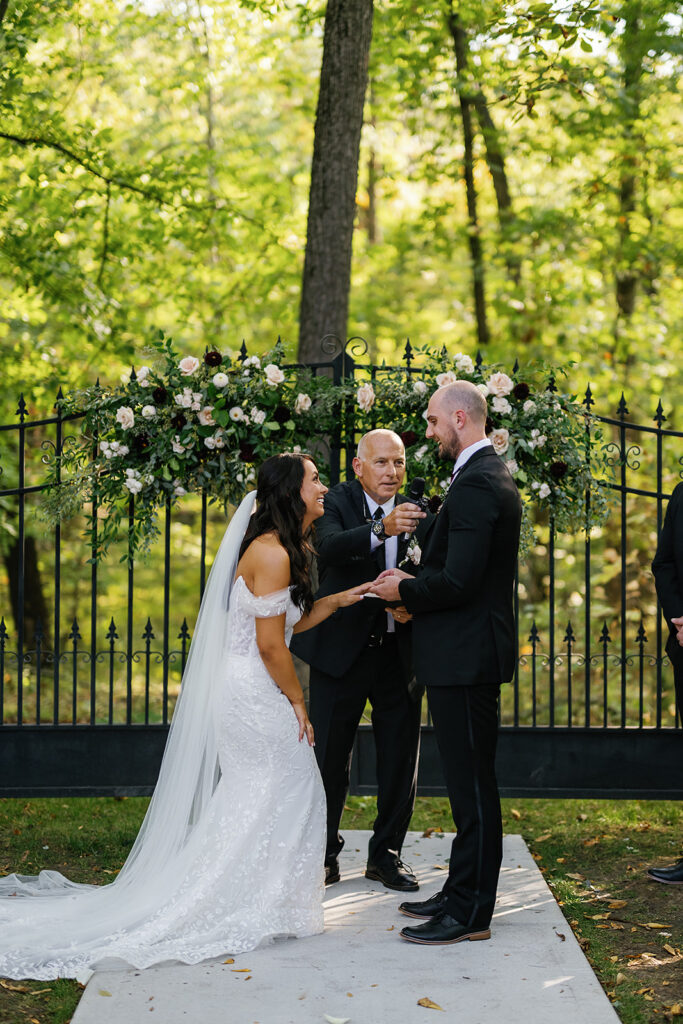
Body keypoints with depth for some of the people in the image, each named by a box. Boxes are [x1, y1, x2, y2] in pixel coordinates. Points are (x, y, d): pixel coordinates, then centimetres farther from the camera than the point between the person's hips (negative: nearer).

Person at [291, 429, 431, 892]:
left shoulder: (416, 514, 5)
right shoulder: (336, 503, -7)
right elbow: (330, 546, -29)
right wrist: (381, 530, -46)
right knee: (329, 758, 4)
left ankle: (386, 853, 24)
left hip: (399, 655, 4)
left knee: (401, 760, 10)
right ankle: (325, 853, 20)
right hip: (342, 650, -3)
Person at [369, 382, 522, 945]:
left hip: (466, 658, -11)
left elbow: (459, 582, -24)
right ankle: (461, 892, 26)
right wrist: (416, 584, 8)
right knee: (468, 781, 16)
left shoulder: (476, 485, -19)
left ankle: (470, 914, 3)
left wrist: (405, 591, -8)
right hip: (467, 653, 11)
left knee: (472, 783, -3)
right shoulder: (492, 476, 15)